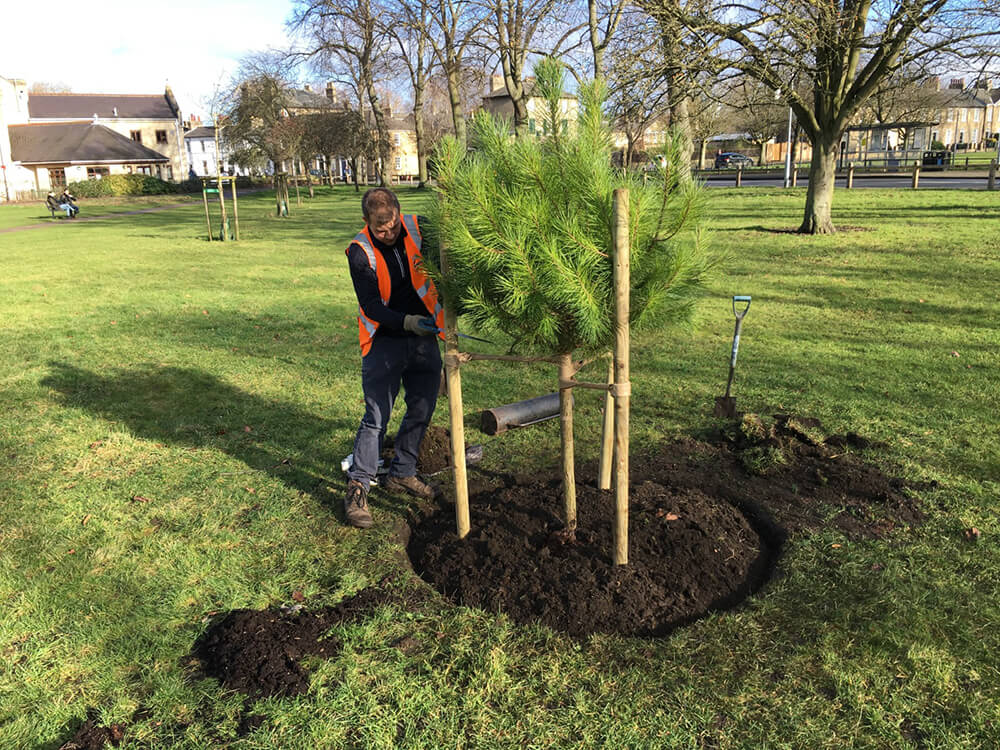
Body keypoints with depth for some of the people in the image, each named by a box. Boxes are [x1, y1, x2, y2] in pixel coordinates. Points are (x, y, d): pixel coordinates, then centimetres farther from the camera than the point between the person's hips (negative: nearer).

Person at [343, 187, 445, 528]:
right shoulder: (360, 251, -12)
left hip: (424, 338, 4)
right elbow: (371, 304, -16)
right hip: (384, 341, -4)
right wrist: (406, 321, -33)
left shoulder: (419, 229, -5)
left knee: (422, 410, 11)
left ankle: (402, 474, 30)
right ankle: (357, 488, 6)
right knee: (376, 417, -5)